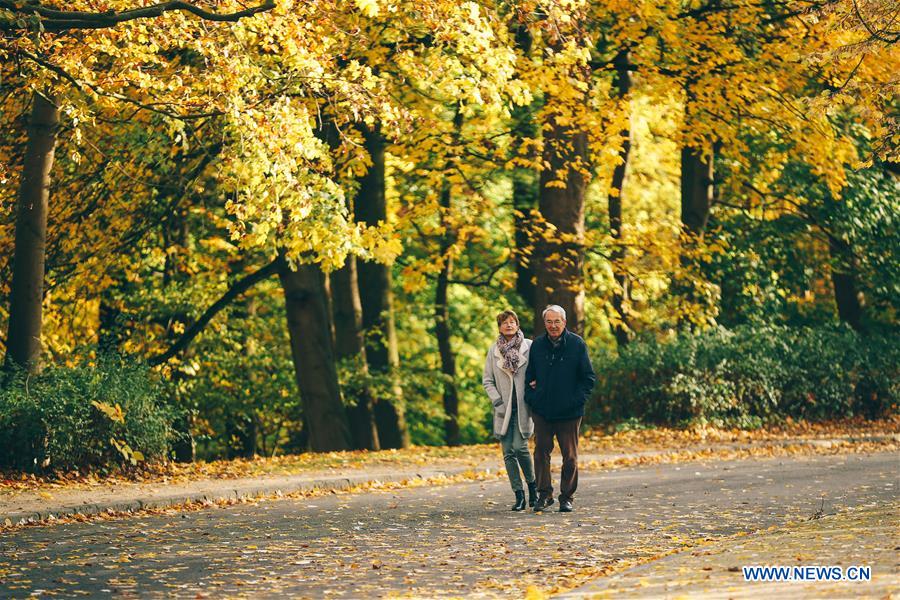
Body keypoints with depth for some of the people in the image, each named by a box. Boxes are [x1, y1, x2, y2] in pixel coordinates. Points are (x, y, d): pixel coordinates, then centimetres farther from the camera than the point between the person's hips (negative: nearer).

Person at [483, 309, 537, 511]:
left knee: (520, 447, -14)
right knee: (508, 452, 0)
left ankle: (532, 484, 9)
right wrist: (497, 401, -3)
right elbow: (487, 381, 8)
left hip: (523, 407, -3)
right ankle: (519, 495, 6)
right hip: (503, 409, 3)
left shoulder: (529, 347, -1)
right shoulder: (494, 350, 6)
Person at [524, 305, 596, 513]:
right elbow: (529, 376, 15)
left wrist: (577, 400, -9)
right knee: (541, 452, 0)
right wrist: (531, 398, 1)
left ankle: (567, 497, 13)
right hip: (542, 411, 2)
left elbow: (589, 377, 0)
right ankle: (544, 494, 9)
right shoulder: (537, 345, 5)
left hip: (569, 413, -2)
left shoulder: (577, 344, -4)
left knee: (570, 456, 3)